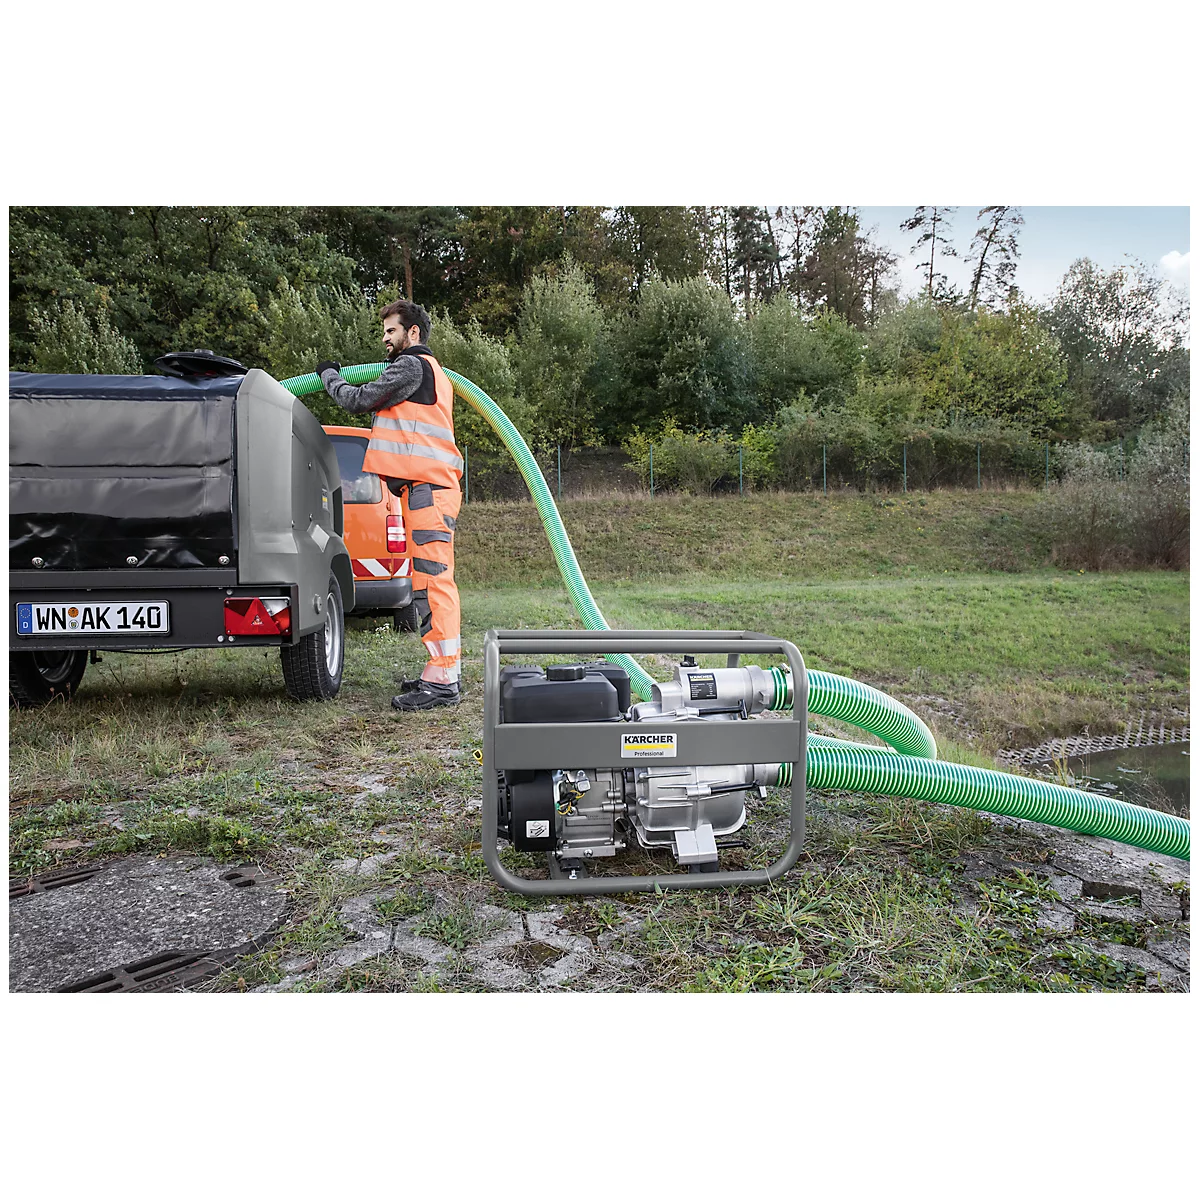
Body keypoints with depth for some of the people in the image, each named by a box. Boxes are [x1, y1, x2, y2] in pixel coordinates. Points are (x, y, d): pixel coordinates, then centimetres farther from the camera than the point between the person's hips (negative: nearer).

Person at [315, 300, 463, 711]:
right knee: (430, 583, 10)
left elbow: (360, 400, -4)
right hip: (429, 487, 11)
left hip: (427, 488, -11)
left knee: (432, 581, -14)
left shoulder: (411, 365, -4)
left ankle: (442, 680, -16)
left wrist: (328, 375, 14)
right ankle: (443, 673, 13)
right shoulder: (432, 370, 29)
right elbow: (392, 412, 34)